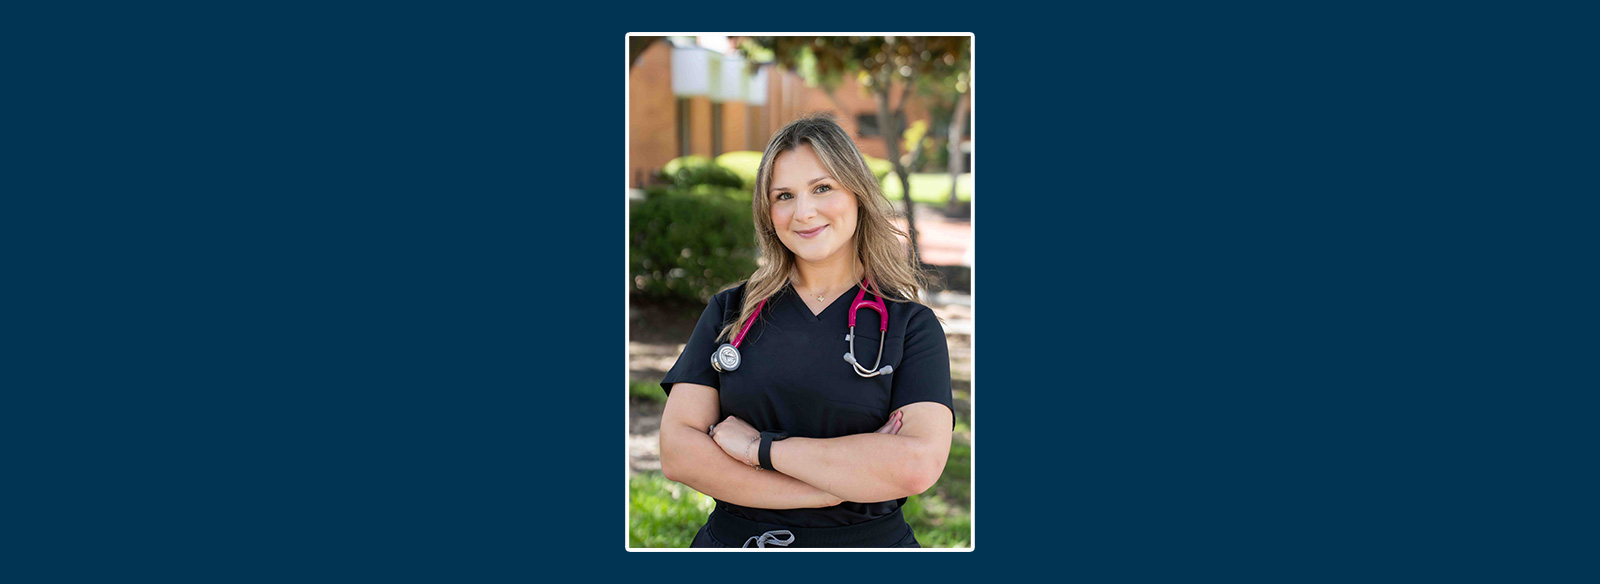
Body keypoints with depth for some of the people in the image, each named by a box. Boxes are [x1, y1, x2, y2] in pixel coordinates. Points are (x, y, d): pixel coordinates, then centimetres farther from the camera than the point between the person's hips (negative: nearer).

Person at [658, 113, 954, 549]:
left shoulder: (911, 325, -4)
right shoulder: (730, 311, 1)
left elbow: (919, 464, -20)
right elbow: (676, 452, -9)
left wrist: (760, 445, -17)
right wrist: (834, 489, -18)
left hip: (868, 541, -1)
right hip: (734, 537, 1)